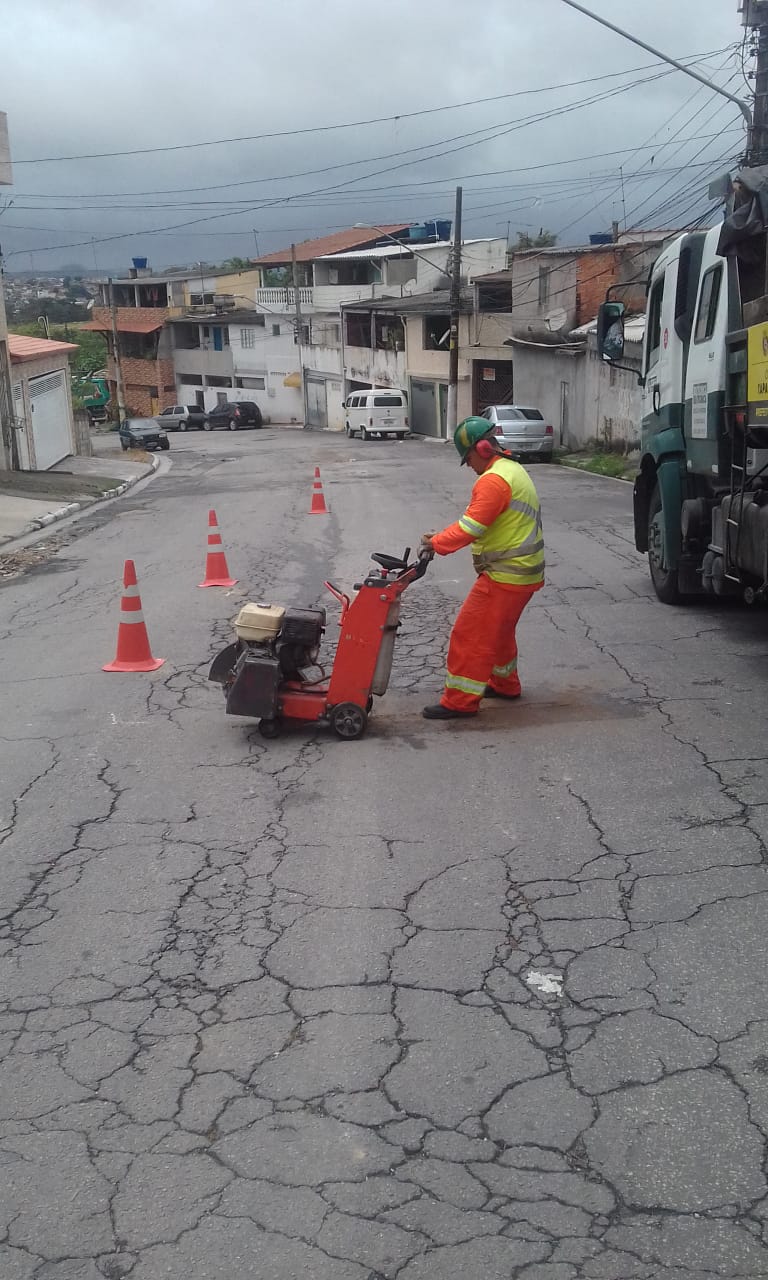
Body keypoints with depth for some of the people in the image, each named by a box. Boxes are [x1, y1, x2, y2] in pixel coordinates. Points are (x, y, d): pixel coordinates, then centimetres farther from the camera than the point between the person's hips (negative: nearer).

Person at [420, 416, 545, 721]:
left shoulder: (493, 480, -20)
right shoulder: (513, 470, 15)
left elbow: (470, 527, -25)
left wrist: (436, 543, -16)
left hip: (504, 576, -11)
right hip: (523, 572, 11)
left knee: (470, 634, -6)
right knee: (499, 631, 25)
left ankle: (460, 701, -2)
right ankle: (504, 684, 39)